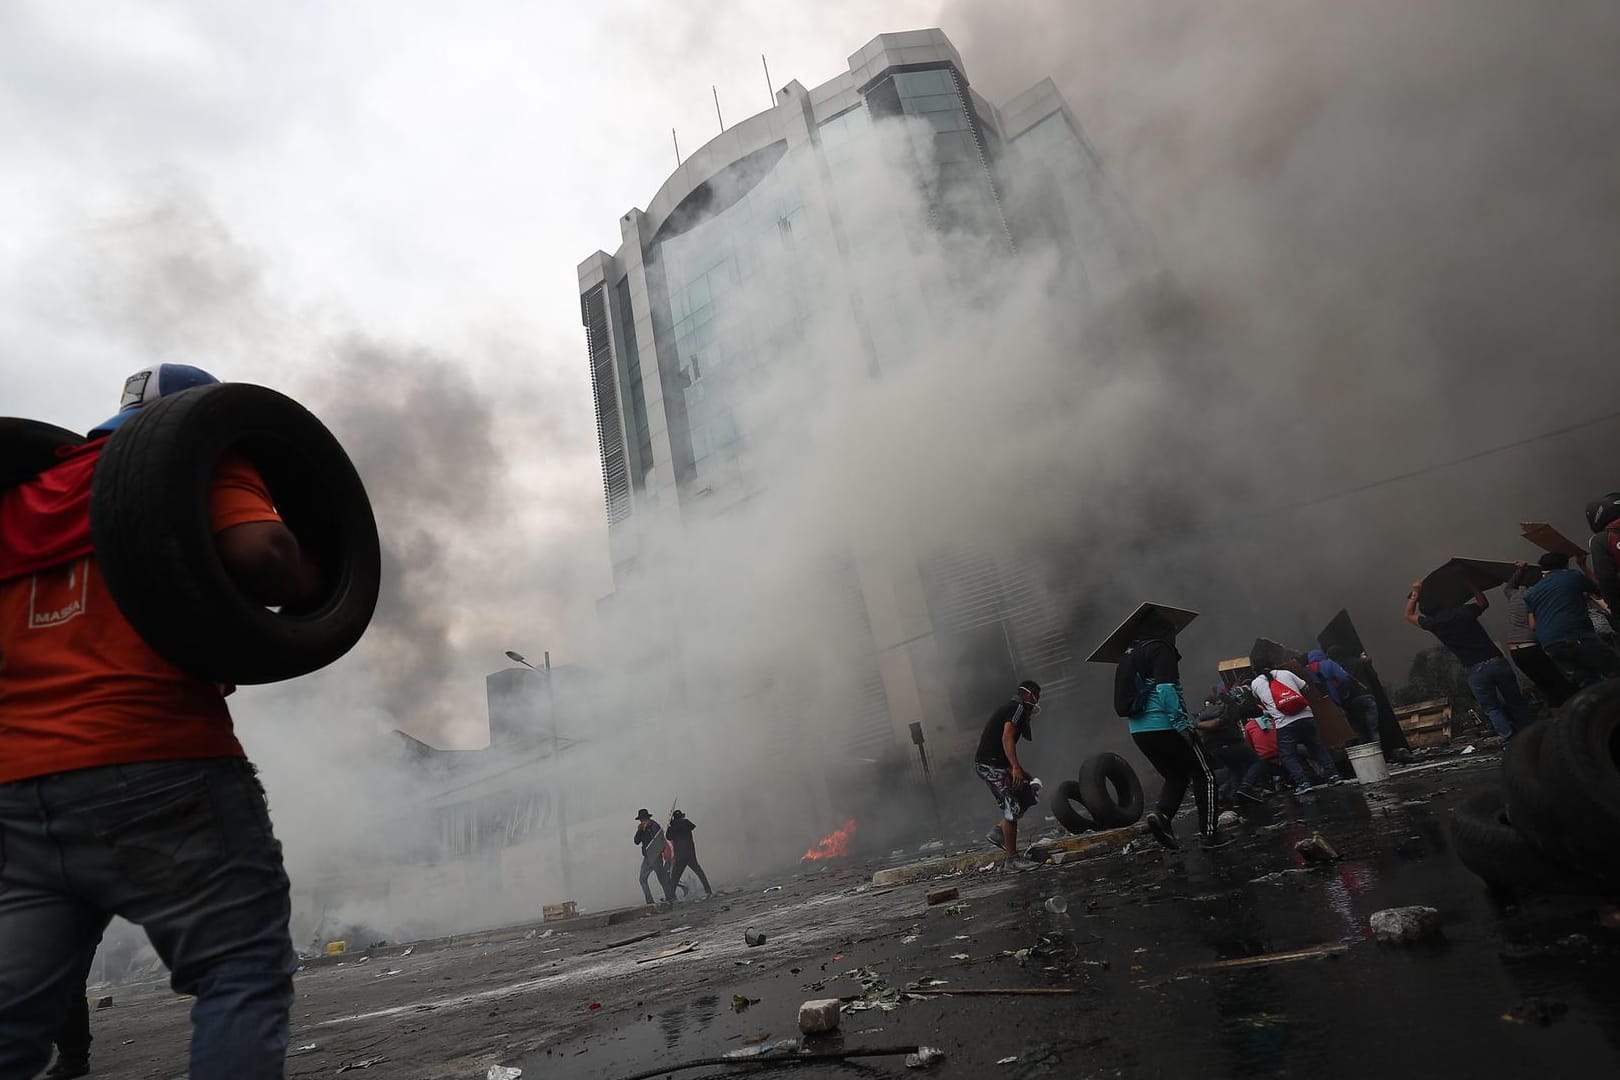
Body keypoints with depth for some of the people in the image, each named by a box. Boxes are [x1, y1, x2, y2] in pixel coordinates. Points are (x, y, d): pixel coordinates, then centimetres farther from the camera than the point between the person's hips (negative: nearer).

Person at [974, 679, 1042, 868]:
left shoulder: (1008, 709, 23)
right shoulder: (1018, 708, -6)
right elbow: (1007, 737, -20)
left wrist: (1021, 772, 20)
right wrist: (1016, 767, -26)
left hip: (986, 764, 10)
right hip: (991, 764, -10)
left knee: (1026, 793, 13)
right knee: (1012, 808, -5)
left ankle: (998, 832, 11)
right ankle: (1011, 858, 1)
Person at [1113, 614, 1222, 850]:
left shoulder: (1129, 655, 18)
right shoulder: (1161, 649, -6)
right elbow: (1166, 688, -19)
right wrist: (1181, 723, -20)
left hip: (1138, 730, 8)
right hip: (1164, 726, -7)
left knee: (1175, 777, 19)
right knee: (1204, 775, 8)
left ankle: (1161, 813, -5)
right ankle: (1209, 832, 8)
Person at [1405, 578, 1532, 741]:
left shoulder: (1433, 622, -3)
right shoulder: (1464, 610, 4)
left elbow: (1409, 615, 17)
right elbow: (1484, 603, 27)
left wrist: (1415, 593, 16)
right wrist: (1471, 584, 30)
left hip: (1476, 670, -3)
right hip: (1497, 661, 3)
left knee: (1491, 708, 8)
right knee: (1516, 702, 15)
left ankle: (1510, 740, -2)